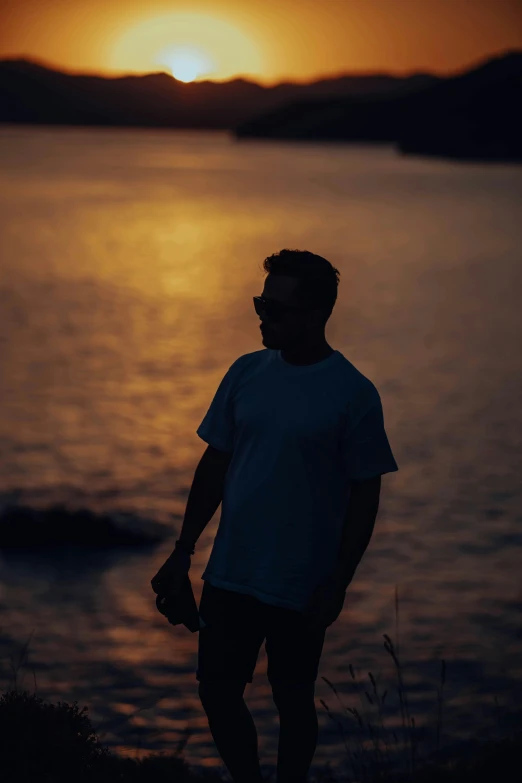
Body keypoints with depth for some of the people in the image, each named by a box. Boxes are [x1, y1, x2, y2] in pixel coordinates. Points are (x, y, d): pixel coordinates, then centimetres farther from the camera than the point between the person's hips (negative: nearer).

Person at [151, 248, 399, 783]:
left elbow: (365, 497, -8)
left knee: (293, 702, 9)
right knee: (217, 691, 9)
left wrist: (336, 585, -11)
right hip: (229, 575, 4)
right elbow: (214, 466, 9)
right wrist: (183, 552, 8)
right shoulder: (246, 373, 3)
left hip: (301, 589, -4)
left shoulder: (353, 394, -10)